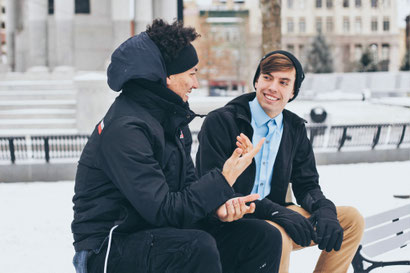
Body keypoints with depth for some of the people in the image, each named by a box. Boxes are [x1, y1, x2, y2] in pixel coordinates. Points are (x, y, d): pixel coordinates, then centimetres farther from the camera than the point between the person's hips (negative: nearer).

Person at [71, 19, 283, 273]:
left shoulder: (172, 118, 10)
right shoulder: (125, 128, -21)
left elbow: (188, 184, 12)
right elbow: (163, 211, -25)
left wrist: (222, 203, -10)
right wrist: (224, 180, -20)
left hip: (159, 232, 9)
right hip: (108, 250, -9)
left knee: (265, 238, -2)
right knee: (198, 247, -37)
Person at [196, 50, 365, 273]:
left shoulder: (295, 128, 9)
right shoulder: (220, 122, -11)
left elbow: (306, 185, 12)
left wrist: (324, 209, -13)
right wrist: (276, 212, -29)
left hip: (274, 218, 7)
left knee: (351, 220, -2)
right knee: (278, 236, -37)